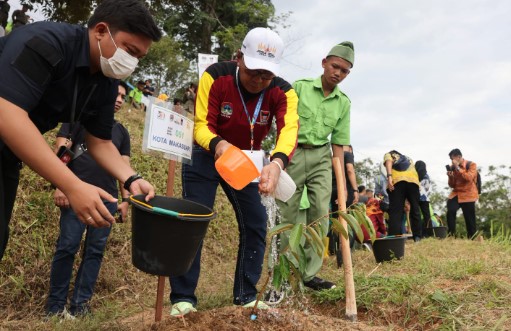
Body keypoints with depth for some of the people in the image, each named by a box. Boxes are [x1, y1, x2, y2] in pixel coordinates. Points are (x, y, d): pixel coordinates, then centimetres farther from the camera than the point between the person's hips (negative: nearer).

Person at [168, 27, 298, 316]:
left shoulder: (283, 92, -19)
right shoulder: (215, 76, -24)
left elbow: (289, 128, -37)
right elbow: (201, 125, -28)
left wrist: (277, 163, -59)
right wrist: (218, 144, -53)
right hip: (207, 155, -3)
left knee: (256, 224, 1)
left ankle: (246, 296, 17)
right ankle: (183, 297, 6)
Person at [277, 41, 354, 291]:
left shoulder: (344, 102, 8)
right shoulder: (300, 87, -2)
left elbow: (339, 143, 9)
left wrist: (341, 178, 3)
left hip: (321, 157, 3)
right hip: (293, 153, -3)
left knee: (320, 213, -4)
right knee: (289, 214, 0)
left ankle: (310, 273, 5)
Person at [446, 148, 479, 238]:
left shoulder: (471, 165, -5)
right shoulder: (452, 167, 6)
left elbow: (469, 178, -23)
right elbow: (452, 185, 9)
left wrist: (457, 167, -25)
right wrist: (450, 177, -12)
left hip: (468, 195, -3)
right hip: (455, 194, 3)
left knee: (469, 219, 0)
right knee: (450, 211, -21)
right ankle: (451, 236, -13)